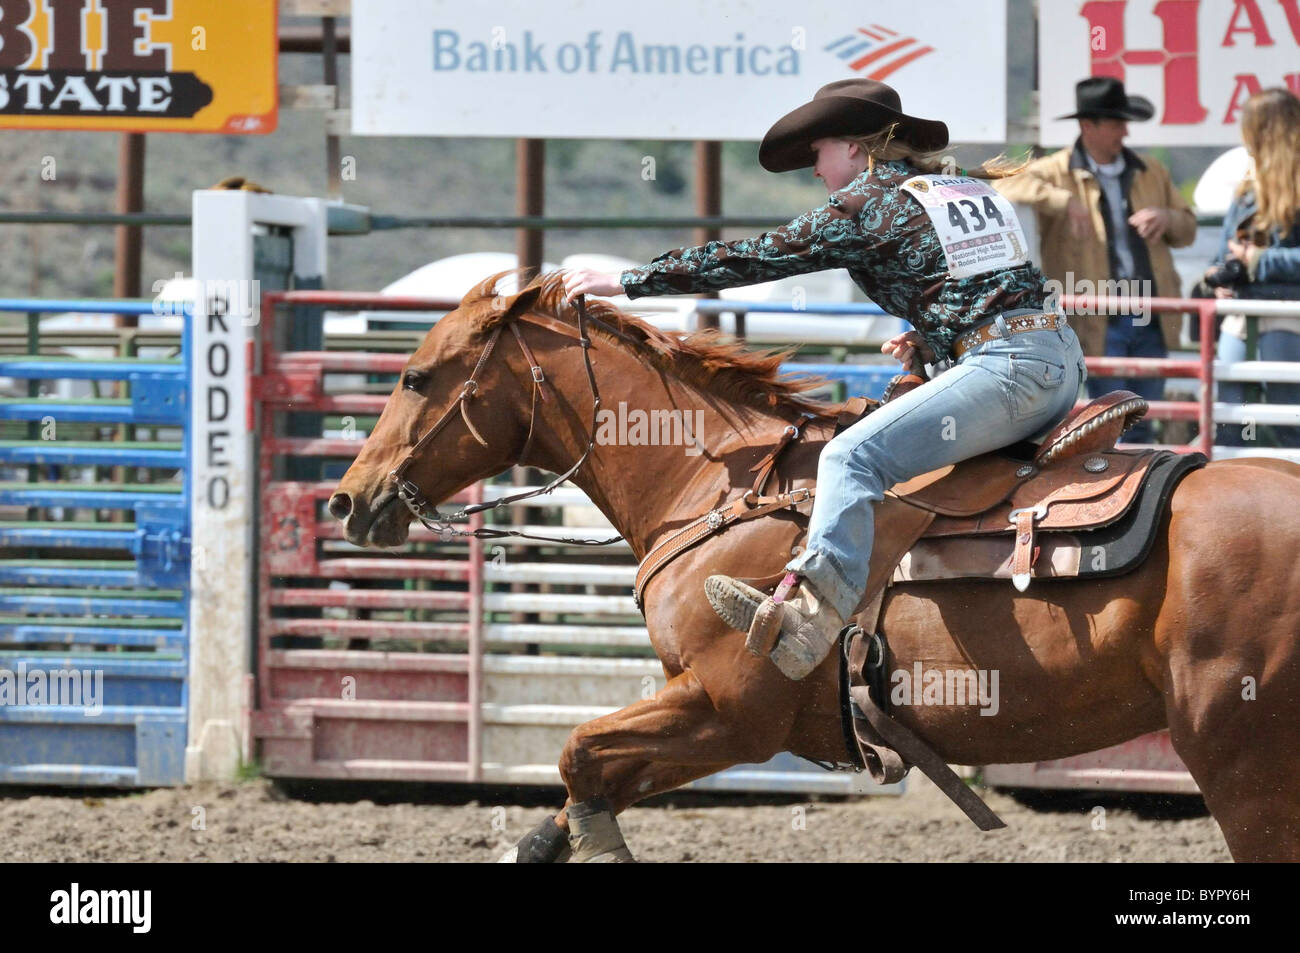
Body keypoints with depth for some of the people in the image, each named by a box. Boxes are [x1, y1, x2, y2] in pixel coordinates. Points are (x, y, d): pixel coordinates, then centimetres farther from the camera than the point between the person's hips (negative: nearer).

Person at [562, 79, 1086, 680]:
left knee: (854, 456, -22)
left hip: (1006, 370, -9)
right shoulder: (970, 187, 23)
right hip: (1061, 359, 9)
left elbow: (757, 258, 2)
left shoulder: (865, 206, 0)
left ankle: (813, 613, -45)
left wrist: (629, 281, 7)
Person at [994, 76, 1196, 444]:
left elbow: (1188, 227, 23)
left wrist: (1166, 219, -2)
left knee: (1142, 426, 9)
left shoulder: (1150, 173, 16)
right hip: (1101, 323, -5)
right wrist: (1065, 202, -25)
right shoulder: (1056, 172, -1)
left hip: (1151, 319, 5)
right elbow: (1006, 186, -16)